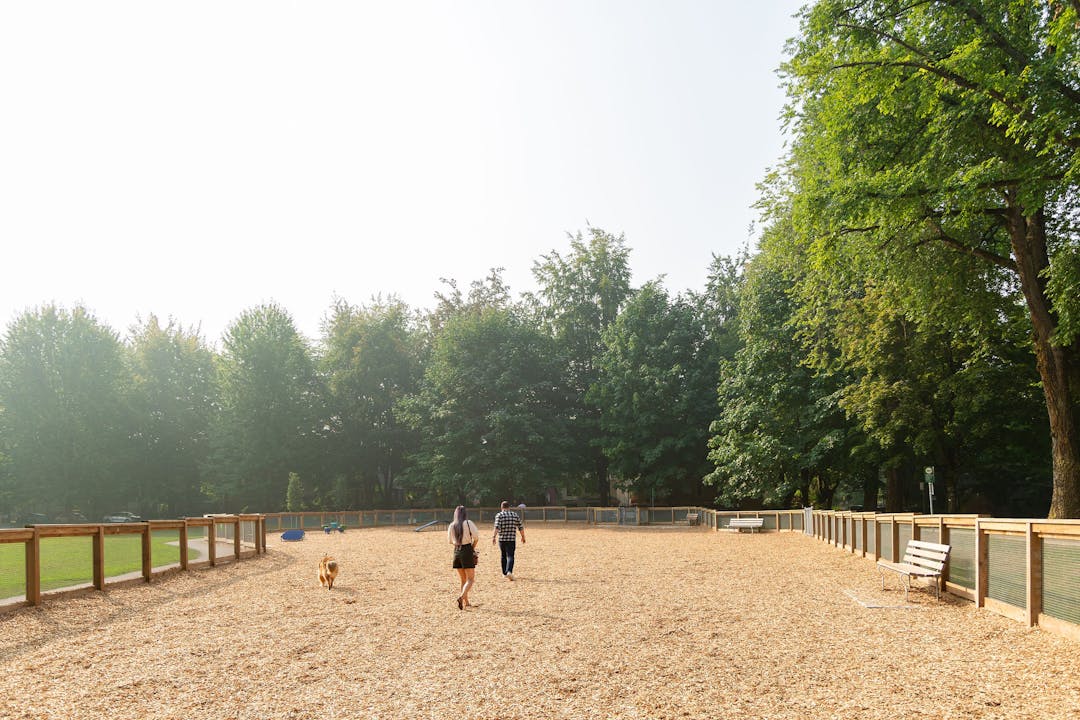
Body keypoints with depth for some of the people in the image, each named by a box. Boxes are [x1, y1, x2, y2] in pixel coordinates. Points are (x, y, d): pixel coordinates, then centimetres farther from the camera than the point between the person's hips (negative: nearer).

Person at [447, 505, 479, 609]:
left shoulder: (451, 526, 6)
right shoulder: (468, 523, -6)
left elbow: (451, 541, 14)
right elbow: (476, 537, -11)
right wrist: (473, 547, 5)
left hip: (456, 552, 5)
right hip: (467, 551, -5)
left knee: (463, 580, 16)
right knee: (470, 579, -3)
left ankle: (466, 602, 16)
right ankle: (461, 596, -25)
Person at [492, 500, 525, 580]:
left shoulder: (499, 515, 0)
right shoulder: (515, 515, 7)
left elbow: (497, 527, -15)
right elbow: (521, 528, 7)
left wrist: (494, 536, -21)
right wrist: (523, 537, 19)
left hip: (502, 539, 0)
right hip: (511, 540, 0)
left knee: (503, 556, 17)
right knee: (510, 556, -4)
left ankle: (505, 573, 25)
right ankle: (509, 571, -27)